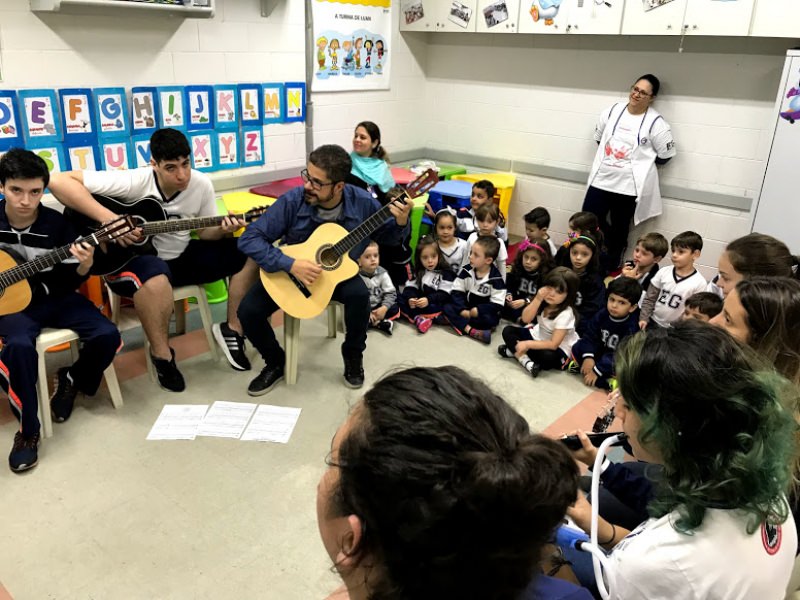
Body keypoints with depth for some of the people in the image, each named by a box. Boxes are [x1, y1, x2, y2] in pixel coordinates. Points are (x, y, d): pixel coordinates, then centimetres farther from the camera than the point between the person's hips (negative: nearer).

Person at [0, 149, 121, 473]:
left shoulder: (57, 224, -7)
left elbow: (68, 283, -3)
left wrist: (83, 266, -25)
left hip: (55, 298, 2)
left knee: (108, 335, -17)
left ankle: (72, 379, 15)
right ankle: (28, 430, -16)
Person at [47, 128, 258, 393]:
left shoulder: (201, 184, -9)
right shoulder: (133, 182, -23)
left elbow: (205, 232, 2)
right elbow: (58, 181, -27)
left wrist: (223, 230, -21)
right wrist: (108, 218, -34)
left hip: (182, 256, 5)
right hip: (133, 258, -5)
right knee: (156, 277, -43)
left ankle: (232, 329, 4)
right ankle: (161, 354, -17)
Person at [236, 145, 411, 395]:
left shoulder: (362, 203, -18)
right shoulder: (293, 200, -24)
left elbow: (387, 236, -1)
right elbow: (249, 238, -24)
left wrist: (401, 223, -25)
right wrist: (290, 265, -35)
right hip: (291, 272, 0)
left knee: (359, 294, -32)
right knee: (248, 311, -18)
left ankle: (353, 355, -2)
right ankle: (276, 363, 11)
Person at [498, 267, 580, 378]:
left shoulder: (566, 314, -26)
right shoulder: (544, 302, -9)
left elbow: (553, 344, -28)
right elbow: (526, 319, -17)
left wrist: (527, 344, -28)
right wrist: (537, 299, -28)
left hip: (558, 349, -7)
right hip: (538, 336, 7)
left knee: (548, 357, -41)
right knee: (508, 331, -9)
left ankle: (515, 351, -20)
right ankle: (526, 361, -23)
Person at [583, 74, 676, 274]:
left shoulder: (655, 122, -10)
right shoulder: (613, 111, 3)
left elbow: (666, 154, -3)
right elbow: (599, 136, 18)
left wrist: (641, 165, 3)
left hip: (629, 185, -4)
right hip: (601, 179, 4)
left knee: (619, 229, 8)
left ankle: (609, 268, 25)